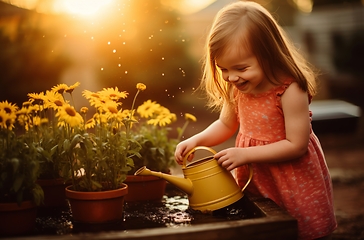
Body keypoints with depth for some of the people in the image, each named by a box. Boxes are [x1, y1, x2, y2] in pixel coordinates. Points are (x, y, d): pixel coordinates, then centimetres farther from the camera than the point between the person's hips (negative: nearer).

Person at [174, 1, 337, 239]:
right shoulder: (236, 88, -6)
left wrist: (245, 154, -25)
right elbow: (226, 125, 10)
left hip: (294, 184, -5)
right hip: (255, 183, 6)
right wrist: (196, 140, -7)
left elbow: (296, 145, -23)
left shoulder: (290, 91, -26)